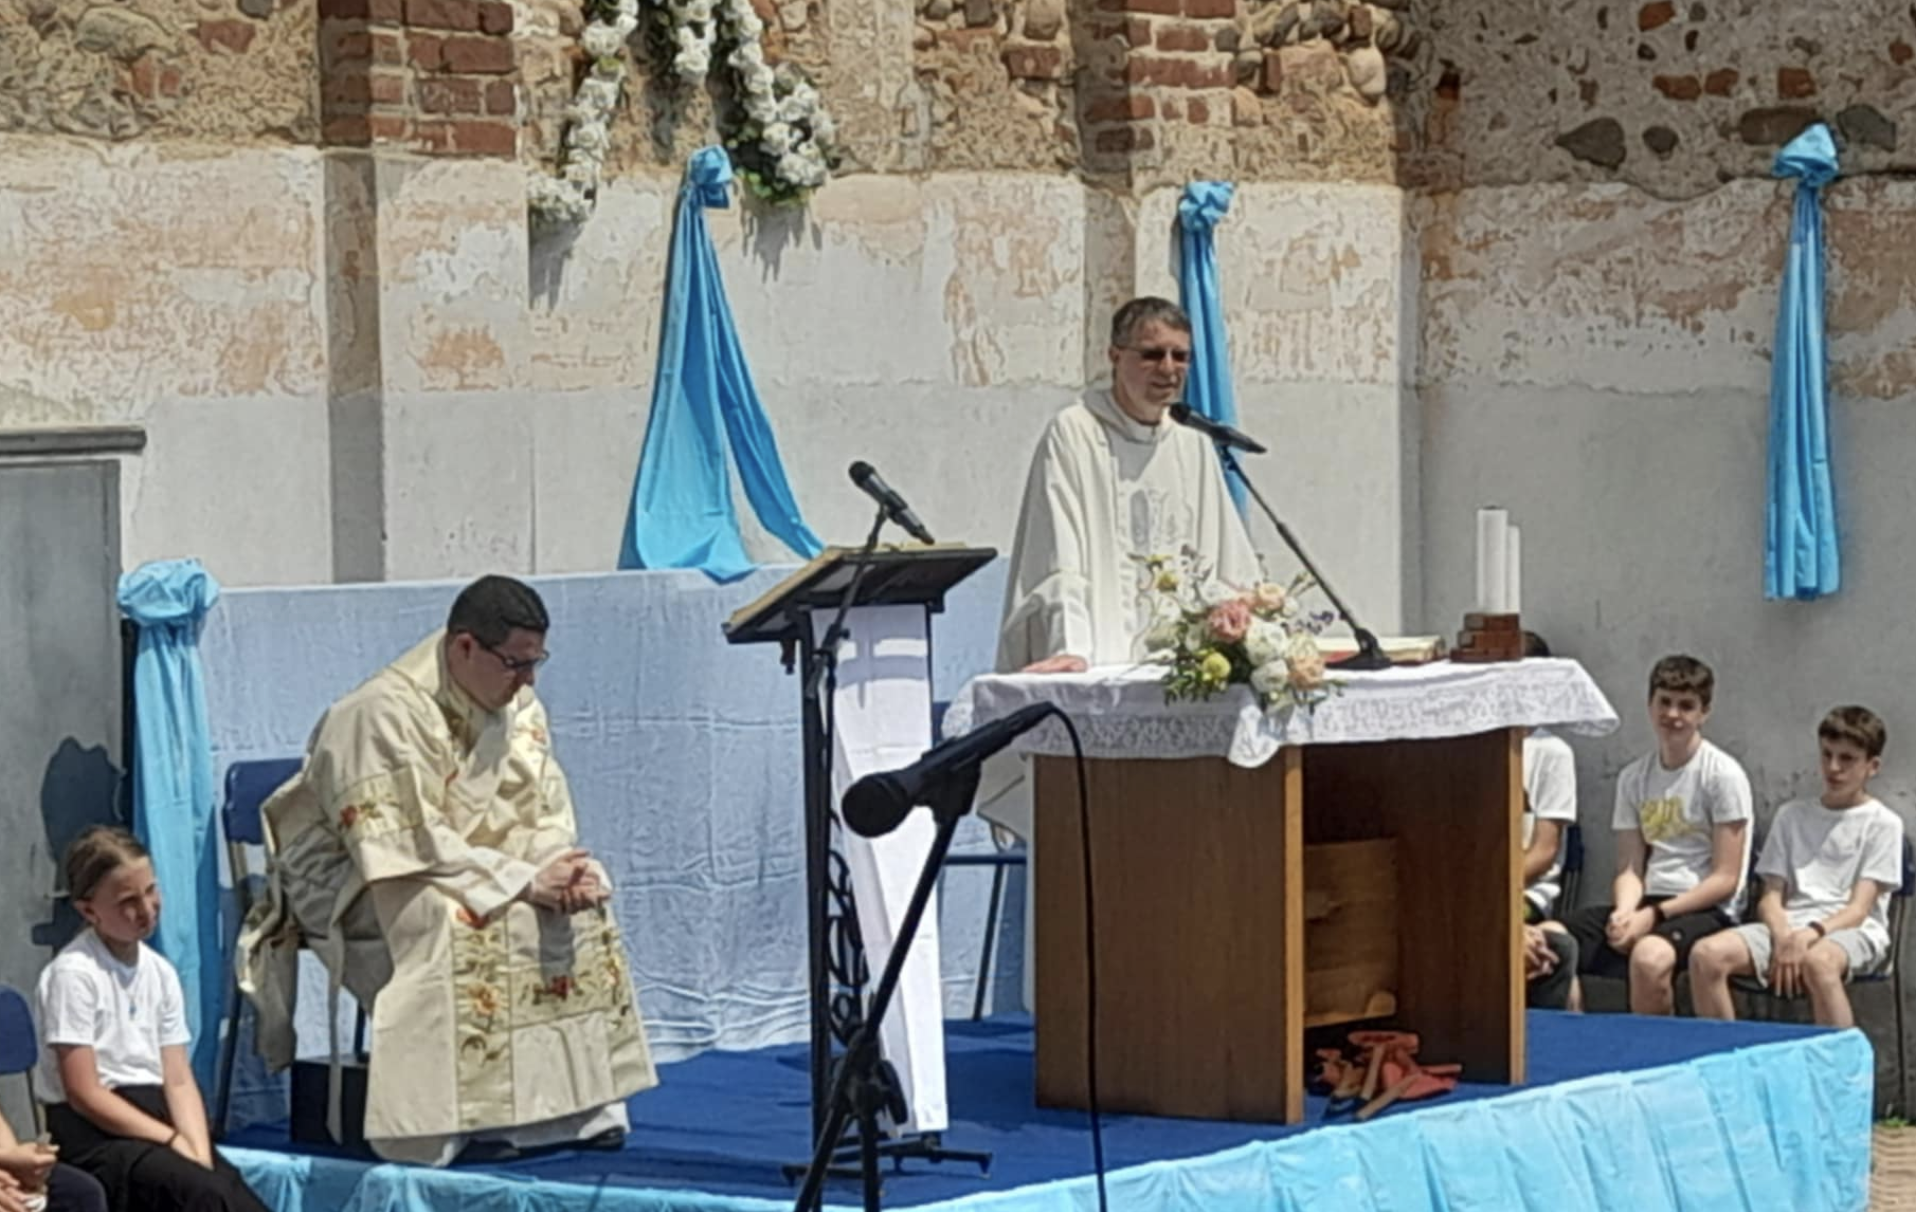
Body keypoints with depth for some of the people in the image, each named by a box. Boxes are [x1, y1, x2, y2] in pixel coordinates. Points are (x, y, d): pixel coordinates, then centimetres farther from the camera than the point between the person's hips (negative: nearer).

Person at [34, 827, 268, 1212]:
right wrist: (175, 1142, -13)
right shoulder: (73, 974, -10)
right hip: (94, 1135, -6)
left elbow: (179, 1080, 7)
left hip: (153, 1118, 6)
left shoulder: (160, 973, 11)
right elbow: (84, 1094, -12)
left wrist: (200, 1155, -10)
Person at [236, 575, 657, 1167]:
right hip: (350, 884, -8)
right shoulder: (386, 713, -24)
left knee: (582, 903, -10)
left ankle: (582, 1102, -9)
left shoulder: (519, 708, 1)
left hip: (467, 868, 8)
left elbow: (547, 816, 4)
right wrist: (522, 880, -31)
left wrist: (564, 867, -20)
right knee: (453, 918, -35)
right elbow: (410, 842, -28)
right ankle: (464, 1119, -30)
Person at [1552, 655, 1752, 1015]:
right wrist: (1625, 911, -14)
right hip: (1647, 903, 5)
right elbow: (1630, 869, 9)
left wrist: (1654, 915, -15)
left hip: (1706, 908, -5)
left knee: (1650, 956, -39)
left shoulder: (1723, 774, -4)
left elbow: (1725, 879, -7)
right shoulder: (1634, 777, 13)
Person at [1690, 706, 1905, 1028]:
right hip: (1787, 927, 4)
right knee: (1707, 954, -25)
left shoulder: (1882, 823, 7)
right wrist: (1783, 938, -10)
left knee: (1817, 961, -43)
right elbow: (1771, 896, 12)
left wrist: (1810, 934, -22)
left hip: (1851, 930, -4)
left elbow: (1858, 909, -3)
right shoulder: (1793, 816, 20)